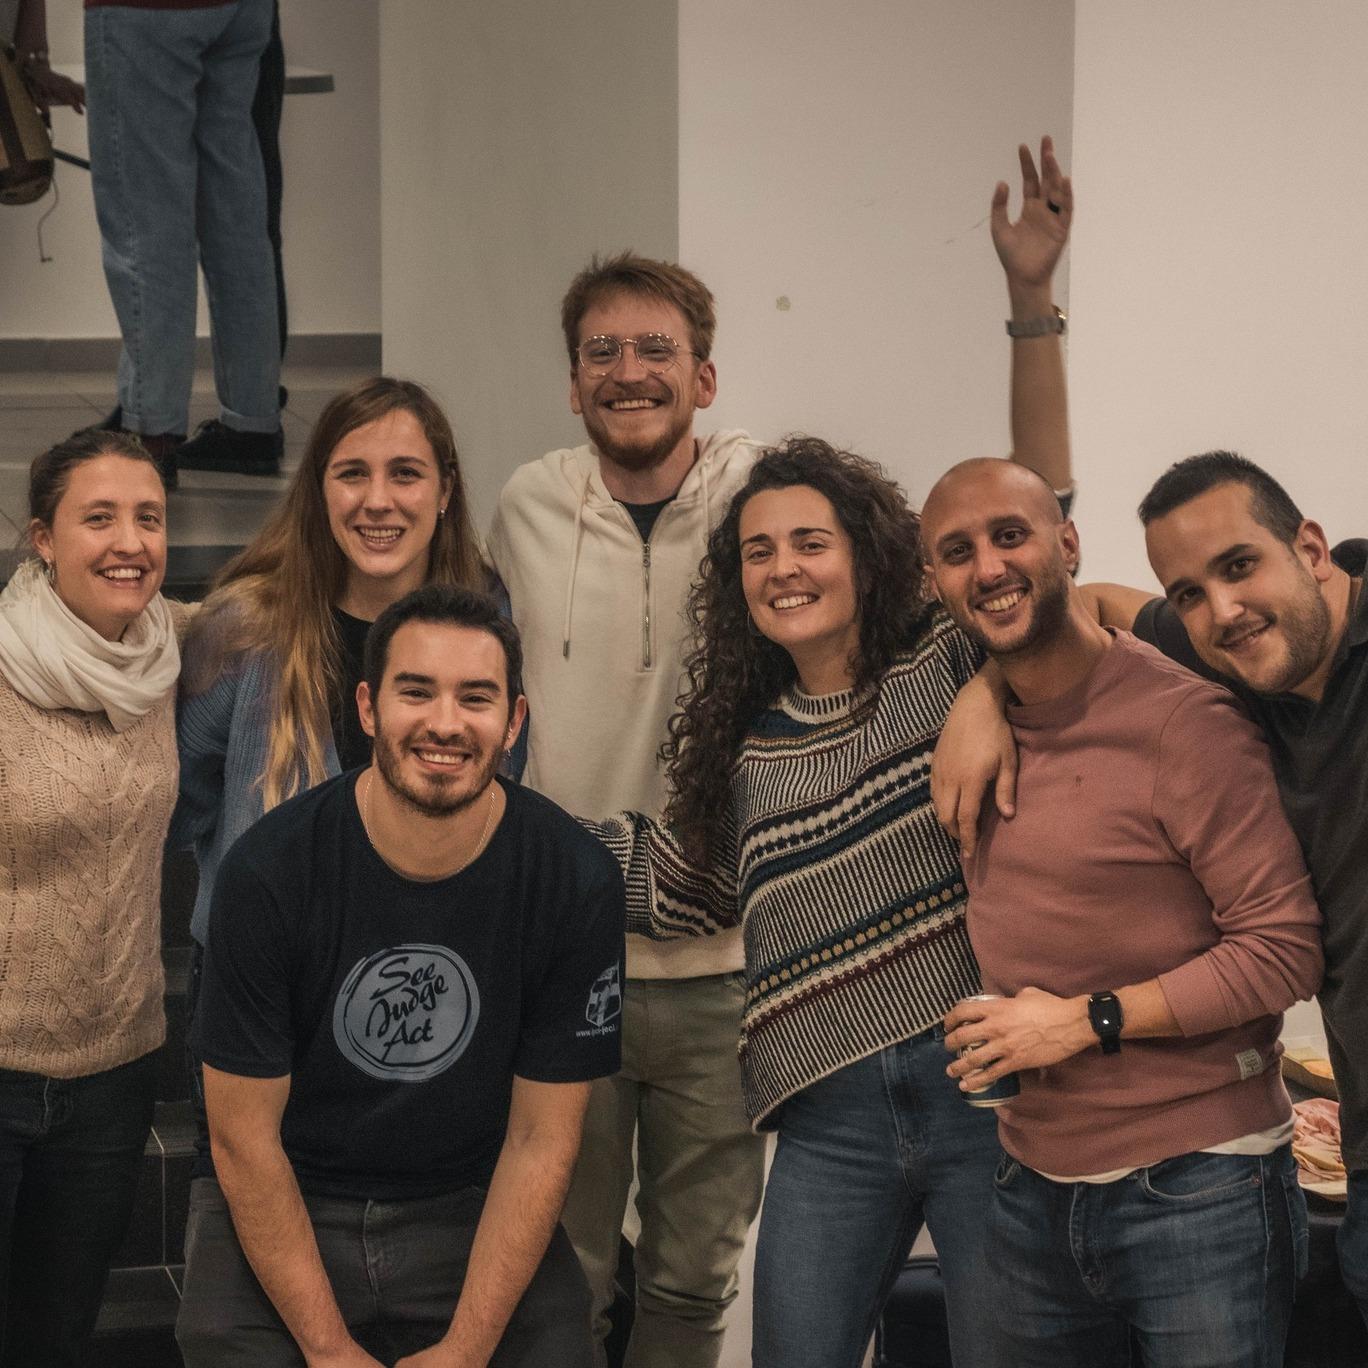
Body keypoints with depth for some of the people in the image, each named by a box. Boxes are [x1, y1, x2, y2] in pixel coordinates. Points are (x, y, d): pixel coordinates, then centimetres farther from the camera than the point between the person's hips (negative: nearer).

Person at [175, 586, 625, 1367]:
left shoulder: (578, 883, -12)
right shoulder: (268, 871, -15)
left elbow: (541, 1137, -8)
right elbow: (244, 1134, -10)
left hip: (475, 1208, 1)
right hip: (283, 1207, 0)